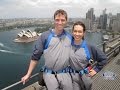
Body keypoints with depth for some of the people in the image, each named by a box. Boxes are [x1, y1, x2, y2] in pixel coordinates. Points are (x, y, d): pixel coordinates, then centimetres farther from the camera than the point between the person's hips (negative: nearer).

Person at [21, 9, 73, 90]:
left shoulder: (70, 37, 3)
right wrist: (28, 74, 1)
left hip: (65, 73, 3)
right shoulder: (45, 36, -6)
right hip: (50, 74, -2)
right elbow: (36, 56, -1)